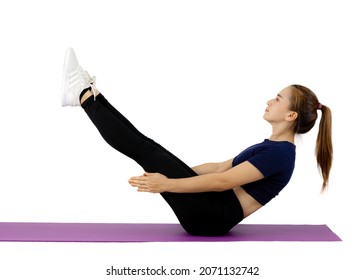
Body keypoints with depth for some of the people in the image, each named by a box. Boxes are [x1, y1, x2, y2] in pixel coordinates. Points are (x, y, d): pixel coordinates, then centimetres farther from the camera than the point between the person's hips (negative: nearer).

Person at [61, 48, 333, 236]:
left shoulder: (279, 153, -16)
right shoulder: (272, 147, 15)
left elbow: (222, 182, -23)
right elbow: (221, 167, 21)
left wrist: (167, 184, -24)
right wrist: (172, 169, 23)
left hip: (213, 216, -9)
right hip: (213, 208, 9)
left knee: (143, 149, -10)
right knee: (146, 145, 2)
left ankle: (84, 96, 0)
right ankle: (91, 95, 11)